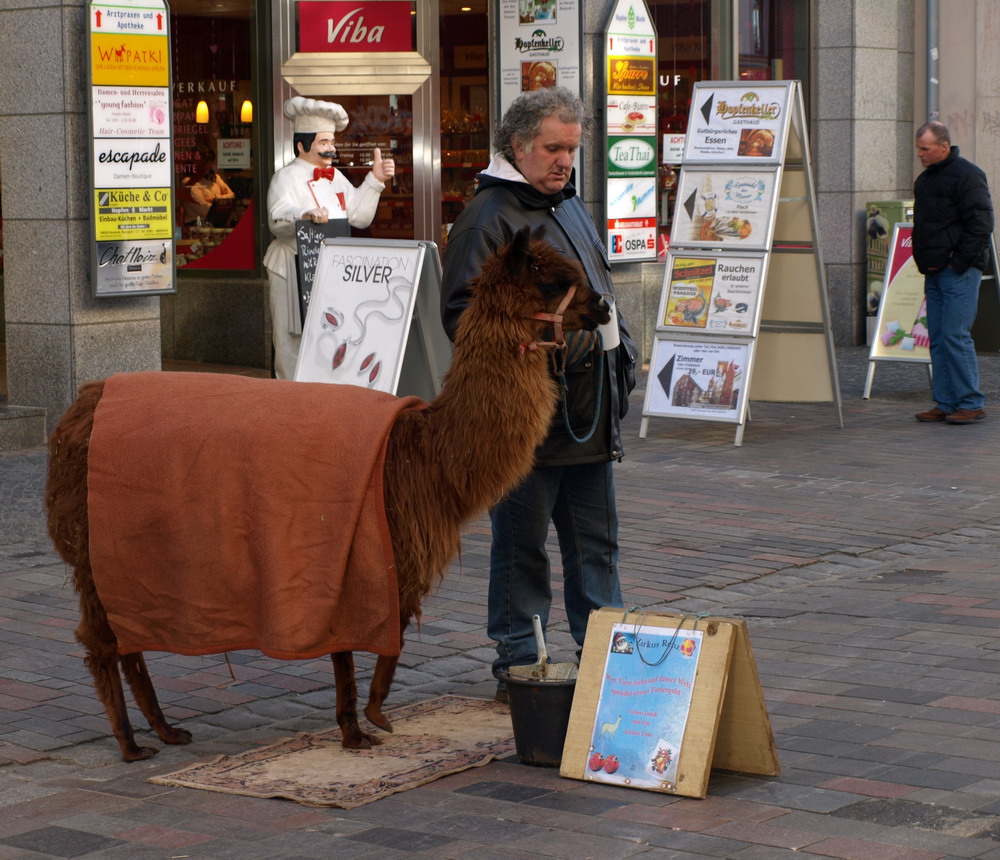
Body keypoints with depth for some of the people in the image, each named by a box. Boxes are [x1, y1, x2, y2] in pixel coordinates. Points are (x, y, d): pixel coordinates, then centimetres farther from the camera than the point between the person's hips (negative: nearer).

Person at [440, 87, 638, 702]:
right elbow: (461, 314, -16)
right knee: (521, 546, 1)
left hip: (589, 415, 8)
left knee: (597, 543, 13)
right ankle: (518, 665, 10)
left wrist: (621, 352, 19)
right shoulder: (489, 217, -9)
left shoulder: (573, 209, 18)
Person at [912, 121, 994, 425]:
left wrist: (958, 263, -15)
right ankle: (945, 403, 11)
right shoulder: (924, 179, 17)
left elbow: (980, 225, -14)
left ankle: (971, 403, -5)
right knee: (938, 340, 7)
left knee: (955, 336, -11)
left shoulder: (967, 175, -10)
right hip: (934, 273, 9)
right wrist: (923, 262, 14)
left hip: (960, 272, -9)